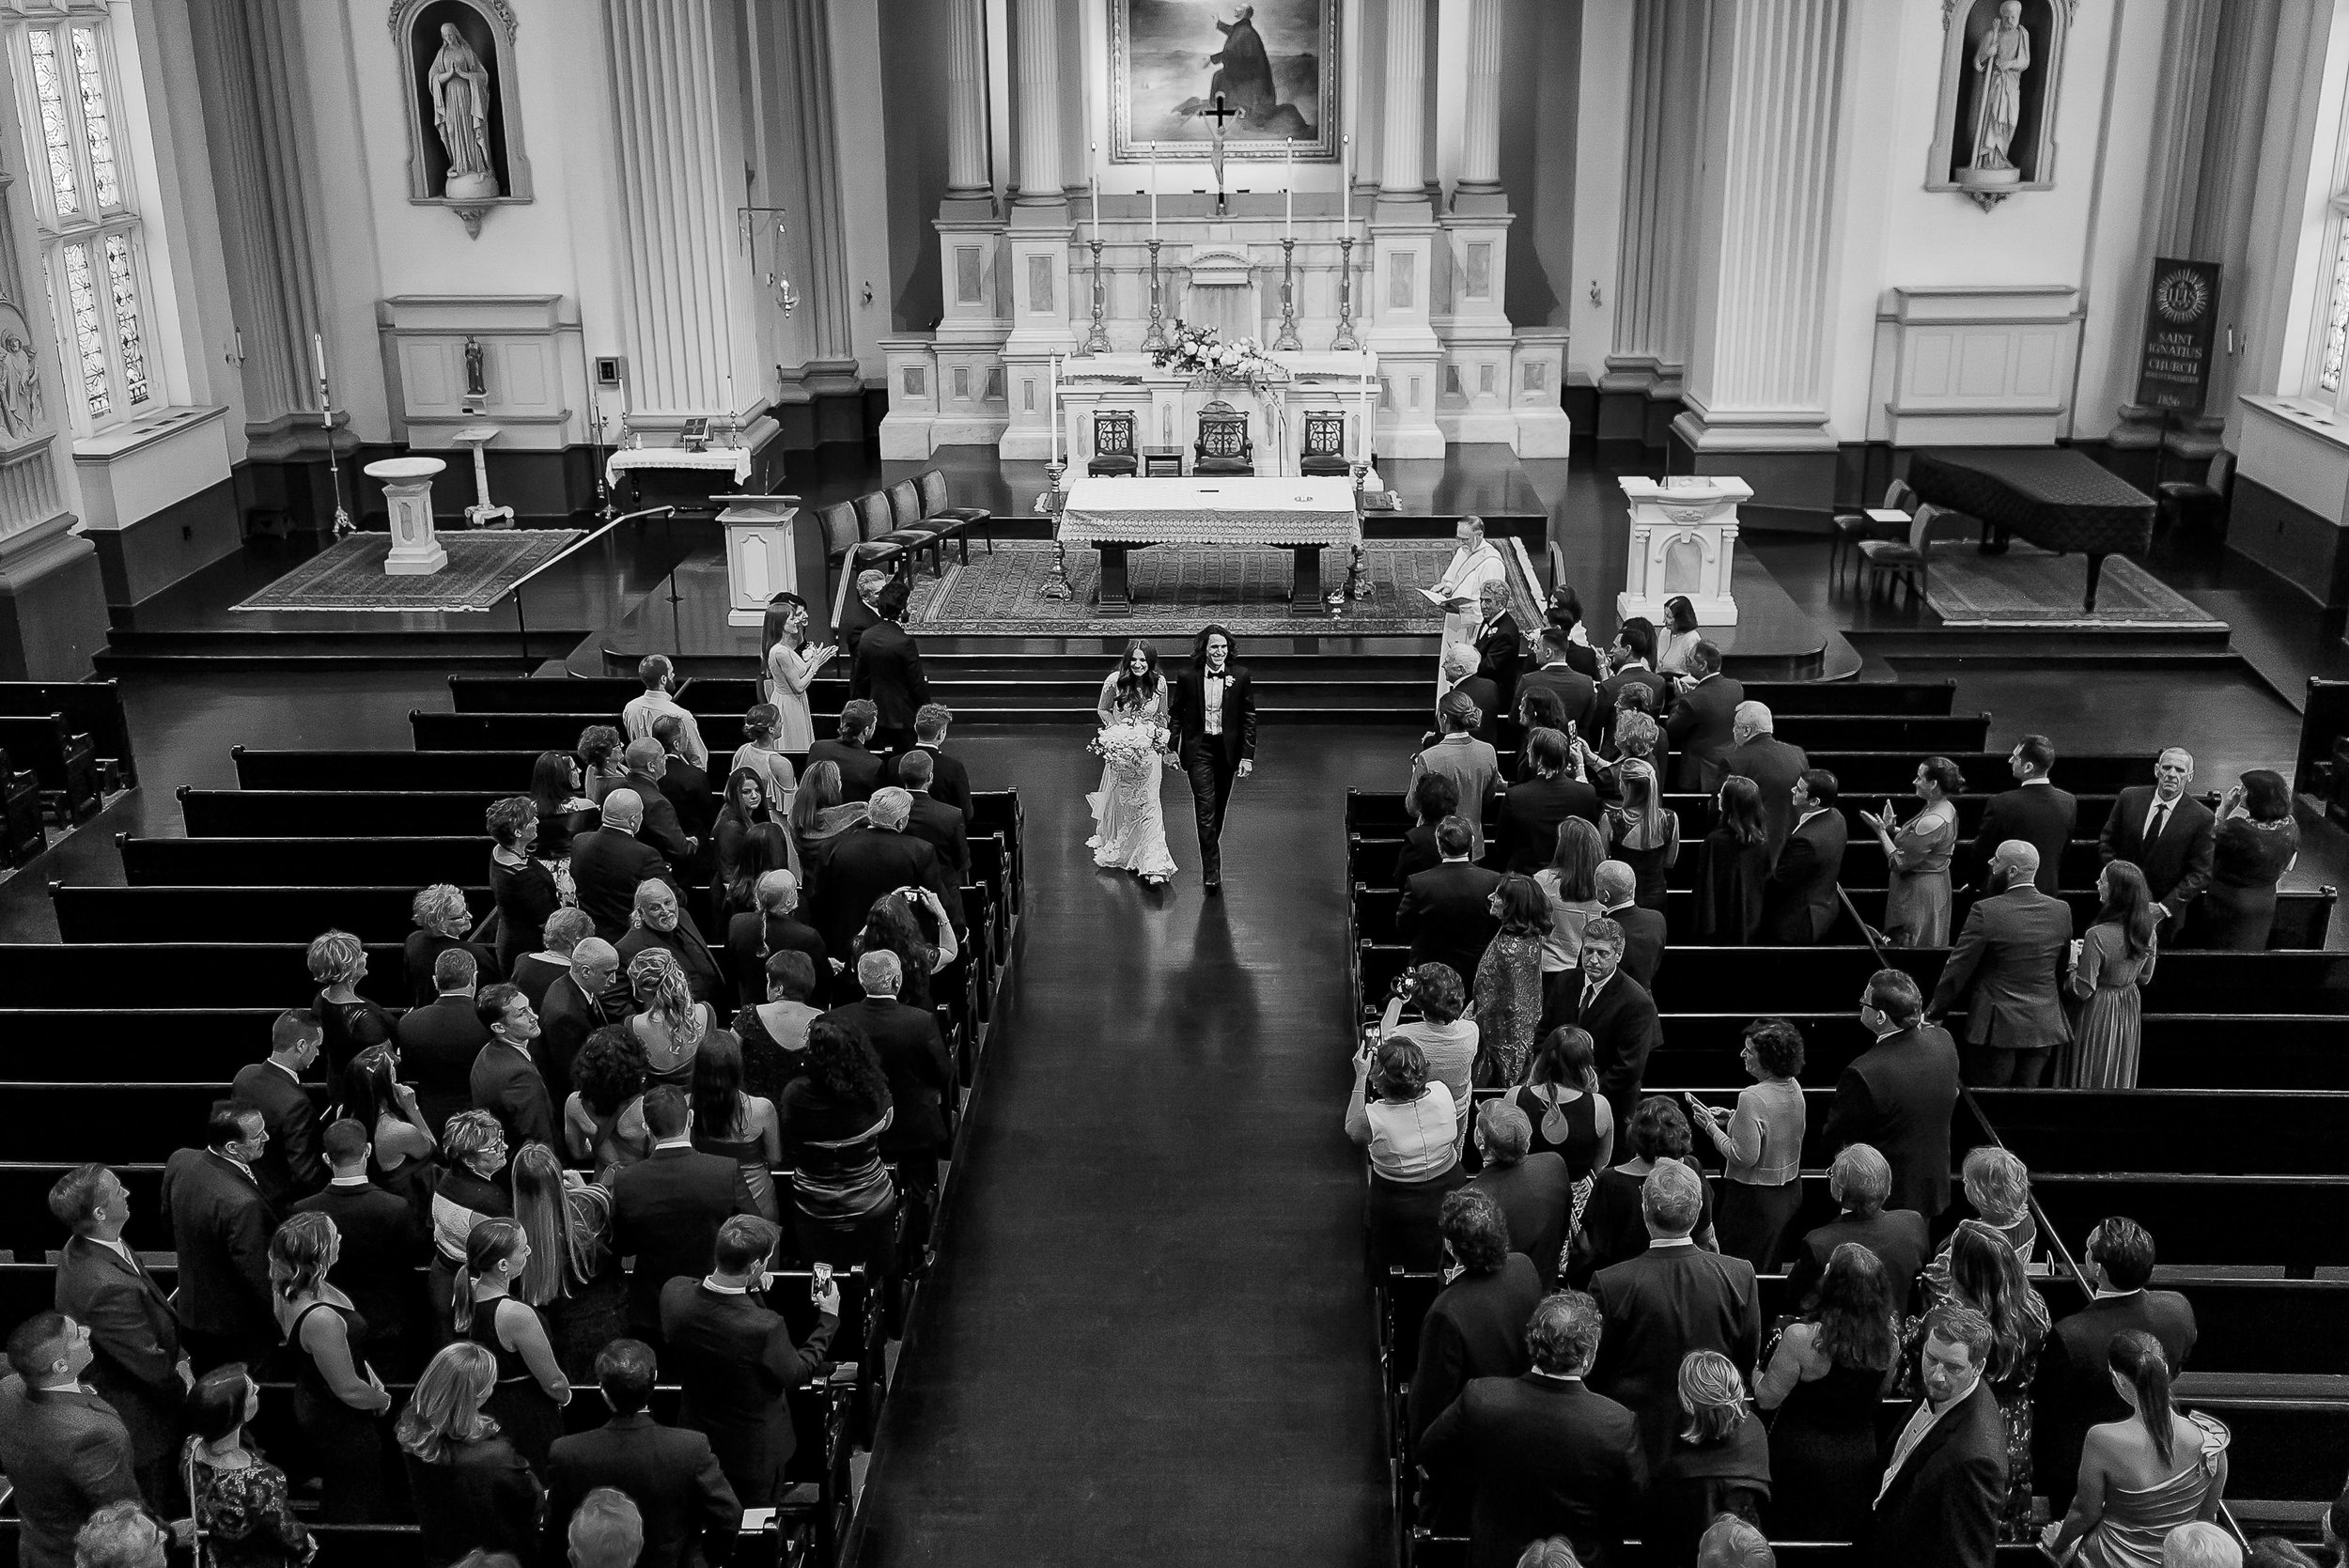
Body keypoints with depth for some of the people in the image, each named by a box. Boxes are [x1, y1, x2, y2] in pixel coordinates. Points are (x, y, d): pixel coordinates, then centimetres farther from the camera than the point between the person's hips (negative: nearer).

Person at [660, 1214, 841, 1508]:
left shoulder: (673, 1293, -25)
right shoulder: (765, 1328, -39)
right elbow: (797, 1373, -18)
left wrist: (751, 1290, 3)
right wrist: (828, 1319, -8)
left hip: (696, 1438, 5)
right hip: (754, 1450, -5)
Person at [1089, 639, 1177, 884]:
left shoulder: (1159, 682, -6)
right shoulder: (1115, 681, -11)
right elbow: (1102, 710, 3)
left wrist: (1157, 735, -3)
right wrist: (1118, 727, -10)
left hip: (1147, 752, 0)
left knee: (1149, 802, -9)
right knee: (1119, 799, 16)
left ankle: (1154, 864, -11)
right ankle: (1113, 844, 44)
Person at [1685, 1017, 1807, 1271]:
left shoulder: (1752, 1098, -28)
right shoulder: (1793, 1088, -1)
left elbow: (1745, 1157, -25)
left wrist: (1710, 1126, -15)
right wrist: (1730, 1120, 7)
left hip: (1755, 1199, -8)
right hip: (1789, 1191, 9)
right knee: (1771, 1268, 23)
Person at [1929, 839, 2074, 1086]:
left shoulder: (1985, 911, -15)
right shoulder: (2061, 911, 0)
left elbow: (1958, 969, -10)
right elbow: (2065, 971, 10)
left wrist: (1936, 1011, 1)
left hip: (1996, 1028, -5)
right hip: (2044, 1026, 5)